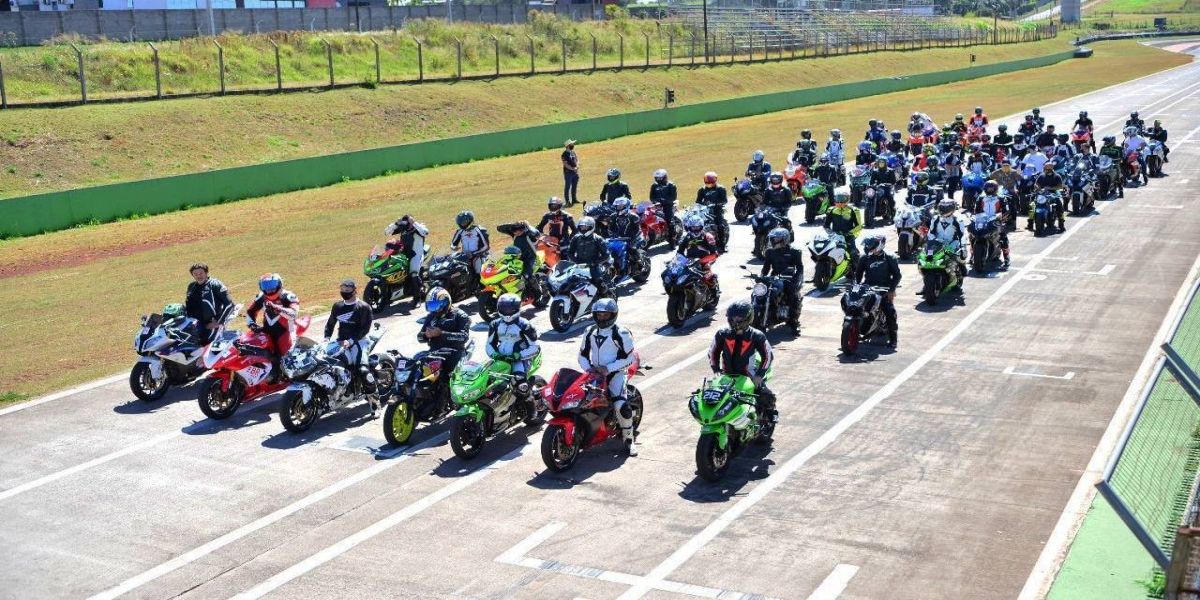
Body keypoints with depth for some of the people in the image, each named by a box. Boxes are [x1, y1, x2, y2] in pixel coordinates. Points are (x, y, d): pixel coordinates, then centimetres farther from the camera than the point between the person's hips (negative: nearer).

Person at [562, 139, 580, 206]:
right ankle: (567, 201, 2)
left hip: (575, 172, 8)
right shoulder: (565, 154, -13)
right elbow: (565, 164, -19)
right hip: (568, 172, -8)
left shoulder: (573, 152, 12)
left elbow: (577, 159, 14)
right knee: (567, 187, -1)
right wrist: (572, 169, -24)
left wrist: (577, 166, -6)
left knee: (574, 186, 17)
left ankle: (574, 199, 30)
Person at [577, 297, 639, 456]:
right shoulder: (590, 332, 12)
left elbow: (628, 358, -11)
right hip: (595, 373, 6)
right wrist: (588, 368, -4)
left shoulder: (621, 333, -7)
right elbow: (582, 354, 17)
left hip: (616, 373, -6)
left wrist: (608, 368, -18)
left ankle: (628, 439, -7)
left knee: (621, 406, -26)